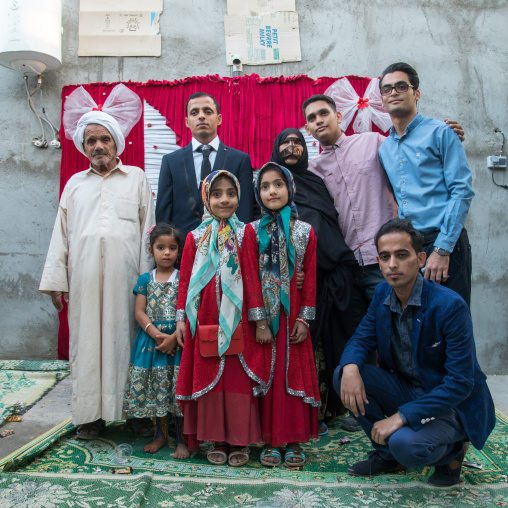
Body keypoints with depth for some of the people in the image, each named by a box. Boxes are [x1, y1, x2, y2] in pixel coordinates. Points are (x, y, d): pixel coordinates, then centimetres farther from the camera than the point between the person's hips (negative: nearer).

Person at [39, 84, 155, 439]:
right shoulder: (75, 183, 17)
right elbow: (62, 234, 14)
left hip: (125, 277, -2)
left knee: (126, 338, -1)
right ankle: (91, 413, 12)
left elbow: (147, 229, 5)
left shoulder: (137, 178, 12)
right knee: (87, 340, 3)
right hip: (84, 279, 2)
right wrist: (56, 279, 7)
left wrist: (146, 280, -3)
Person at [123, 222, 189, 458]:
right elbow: (140, 312, 1)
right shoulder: (145, 279, 6)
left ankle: (181, 439, 13)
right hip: (150, 341, 3)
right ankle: (160, 434, 28)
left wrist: (173, 337, -17)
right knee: (154, 389, 9)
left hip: (177, 341, -2)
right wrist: (156, 334, -14)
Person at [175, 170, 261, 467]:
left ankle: (241, 440, 19)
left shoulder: (245, 235, 3)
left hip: (238, 320, -1)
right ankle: (217, 439, 23)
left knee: (239, 376, 3)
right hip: (206, 320, 2)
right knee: (209, 376, 8)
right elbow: (186, 280, 8)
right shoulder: (196, 238, 8)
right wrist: (181, 317, 4)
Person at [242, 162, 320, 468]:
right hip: (265, 317, -1)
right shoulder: (253, 231, 2)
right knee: (267, 376, 5)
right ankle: (271, 441, 18)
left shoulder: (305, 231, 4)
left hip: (294, 317, 1)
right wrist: (259, 322, -9)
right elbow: (251, 278, -3)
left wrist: (304, 318, -5)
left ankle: (294, 442, 17)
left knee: (296, 375, 5)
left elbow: (310, 278, 3)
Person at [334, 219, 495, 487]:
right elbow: (360, 339, 1)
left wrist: (402, 416, -30)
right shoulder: (382, 294, -4)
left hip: (452, 404, -6)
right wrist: (350, 367, -25)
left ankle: (451, 450, 5)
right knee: (344, 374, -15)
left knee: (406, 444, -33)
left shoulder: (450, 305, -24)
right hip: (406, 389, 6)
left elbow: (460, 382, -25)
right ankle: (388, 453, 4)